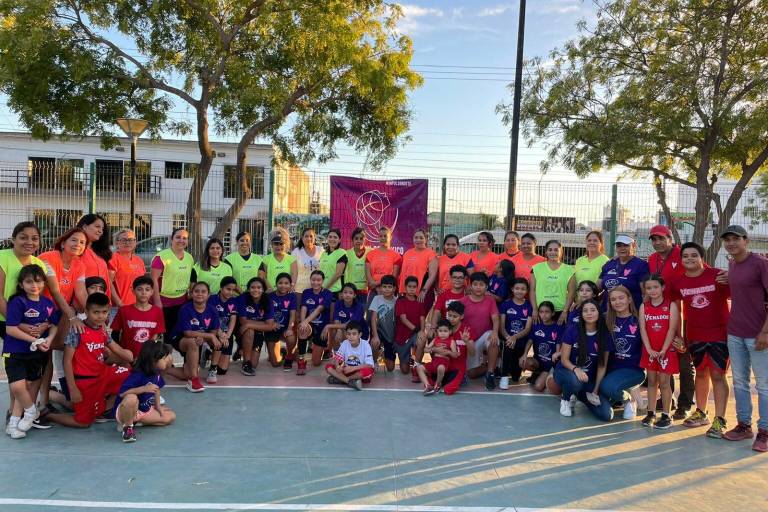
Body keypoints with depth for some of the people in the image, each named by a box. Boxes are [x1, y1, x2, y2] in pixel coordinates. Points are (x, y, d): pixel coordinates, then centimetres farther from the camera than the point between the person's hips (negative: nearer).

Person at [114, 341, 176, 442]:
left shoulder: (157, 373, -5)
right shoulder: (137, 375, -28)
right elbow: (121, 393, -34)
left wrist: (158, 406, 4)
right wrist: (144, 389, -38)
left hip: (145, 410, 8)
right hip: (124, 411, -8)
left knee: (171, 416, 3)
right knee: (131, 398, -41)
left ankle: (136, 421, 6)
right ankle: (127, 426, -12)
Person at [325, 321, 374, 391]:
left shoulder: (365, 345, -15)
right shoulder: (345, 344, -5)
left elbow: (369, 365, -20)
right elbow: (337, 358, -4)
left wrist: (353, 368, -30)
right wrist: (337, 366, -28)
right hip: (347, 371, 4)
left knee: (368, 371, -37)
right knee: (328, 366, -16)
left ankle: (340, 379, -22)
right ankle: (351, 381, -30)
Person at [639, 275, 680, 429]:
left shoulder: (671, 305, -5)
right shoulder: (644, 307, 3)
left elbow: (672, 329, -11)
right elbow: (643, 329, -2)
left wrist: (663, 350, -16)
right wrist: (649, 349, -13)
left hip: (666, 350, -3)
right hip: (650, 351, 3)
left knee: (664, 382, 1)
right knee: (652, 381, 10)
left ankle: (666, 415, 10)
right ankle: (651, 413, 17)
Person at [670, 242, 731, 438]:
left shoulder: (718, 276, -11)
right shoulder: (678, 283, -1)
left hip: (720, 333, -4)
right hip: (694, 335, 4)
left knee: (717, 374, -4)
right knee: (701, 373, 16)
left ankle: (719, 420, 2)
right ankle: (701, 413, 29)